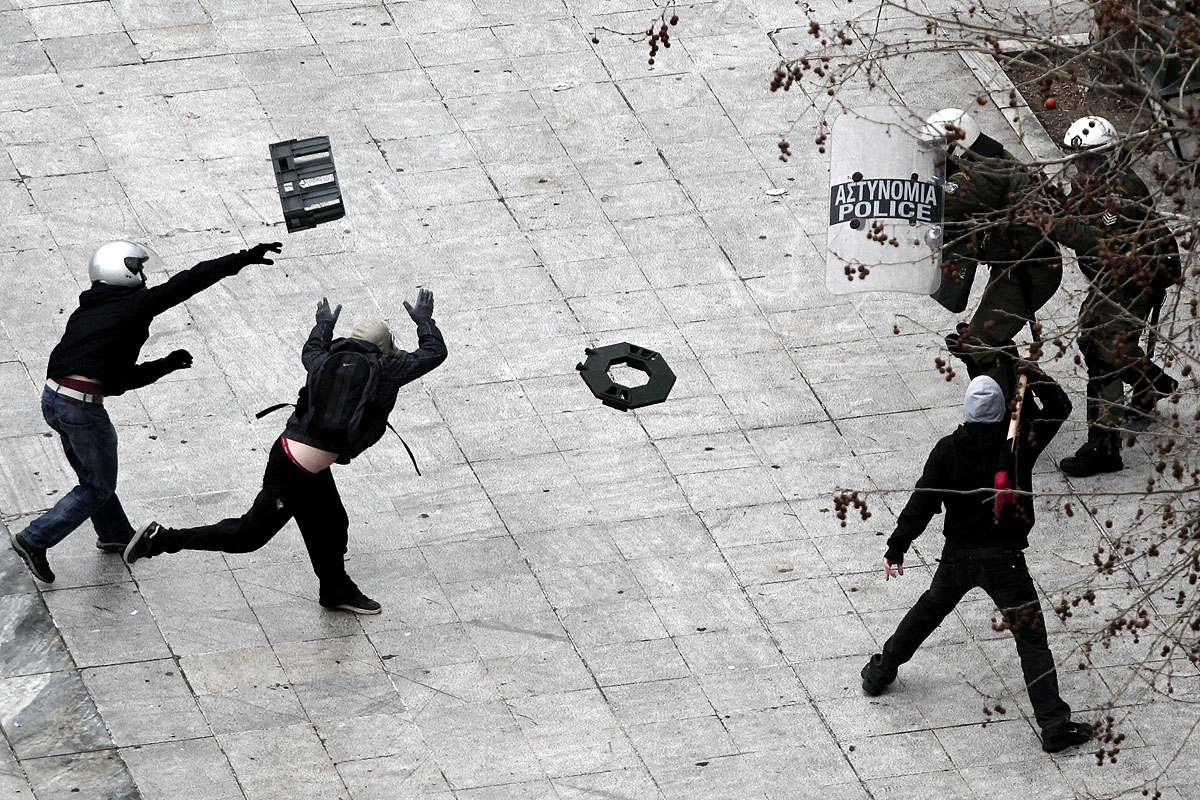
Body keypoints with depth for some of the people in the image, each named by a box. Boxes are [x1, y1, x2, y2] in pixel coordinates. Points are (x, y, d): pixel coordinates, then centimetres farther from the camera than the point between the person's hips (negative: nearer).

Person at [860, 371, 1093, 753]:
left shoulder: (948, 450, -8)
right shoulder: (1018, 442, -11)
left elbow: (922, 503, -7)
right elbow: (1059, 407, 2)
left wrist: (896, 549, 0)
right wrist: (1033, 376, 8)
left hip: (958, 557, 3)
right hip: (1004, 558, -2)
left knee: (928, 611, 28)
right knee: (1031, 638, -1)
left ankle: (880, 673, 43)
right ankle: (1054, 725, -7)